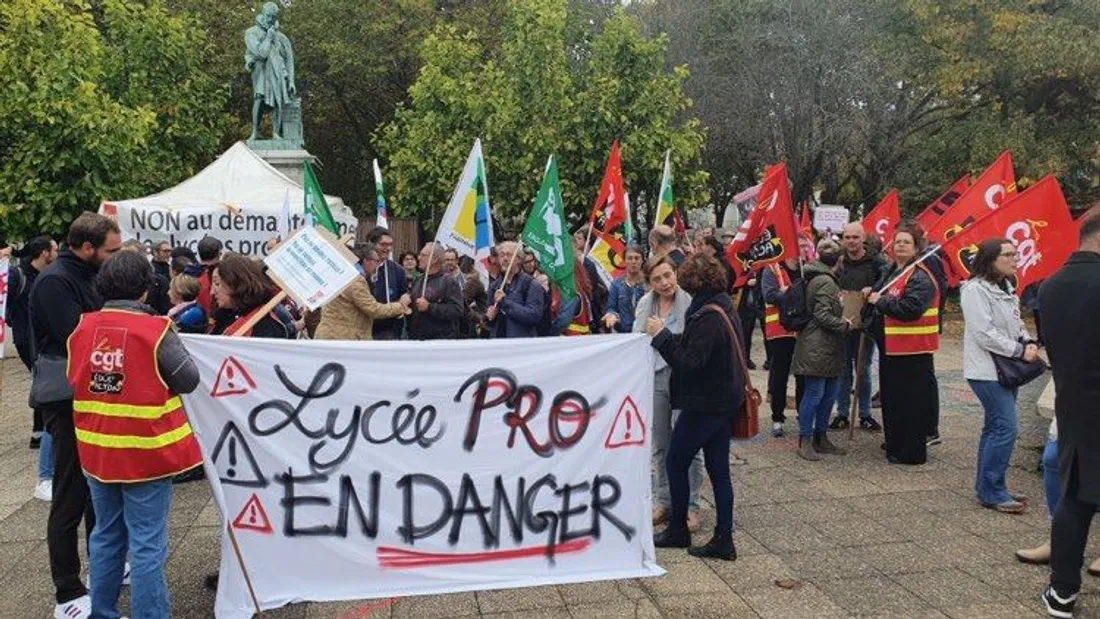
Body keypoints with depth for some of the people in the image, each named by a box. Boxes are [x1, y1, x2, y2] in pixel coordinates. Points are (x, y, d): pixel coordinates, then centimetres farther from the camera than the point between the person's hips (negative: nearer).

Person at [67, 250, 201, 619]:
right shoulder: (156, 332, -17)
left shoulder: (81, 329, -2)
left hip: (97, 451, 6)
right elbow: (189, 380, -9)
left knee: (106, 536, 21)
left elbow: (73, 379, 12)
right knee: (147, 545, 3)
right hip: (145, 453, -6)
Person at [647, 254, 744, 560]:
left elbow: (689, 363, -25)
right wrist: (669, 337, 8)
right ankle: (723, 540, 15)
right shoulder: (725, 310, 9)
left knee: (675, 463, 7)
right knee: (719, 470, 11)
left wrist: (662, 336, -19)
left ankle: (678, 530, 19)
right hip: (725, 400, 9)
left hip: (704, 405, -9)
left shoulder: (708, 318, -21)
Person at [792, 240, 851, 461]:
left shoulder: (824, 279, 17)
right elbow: (823, 316, -20)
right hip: (817, 350, -11)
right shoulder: (824, 282, -15)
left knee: (829, 394, 14)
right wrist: (845, 325, -9)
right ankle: (805, 441, 3)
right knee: (814, 394, -5)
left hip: (828, 350, 11)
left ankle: (821, 438, 23)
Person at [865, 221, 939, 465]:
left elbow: (910, 308, -27)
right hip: (889, 346, 10)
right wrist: (872, 295, 8)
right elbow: (881, 298, 30)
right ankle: (895, 443, 31)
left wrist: (879, 300, -17)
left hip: (911, 350, -10)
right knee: (891, 397, 18)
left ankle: (912, 452, 6)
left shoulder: (920, 278, -14)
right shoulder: (892, 273, 16)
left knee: (910, 401, -3)